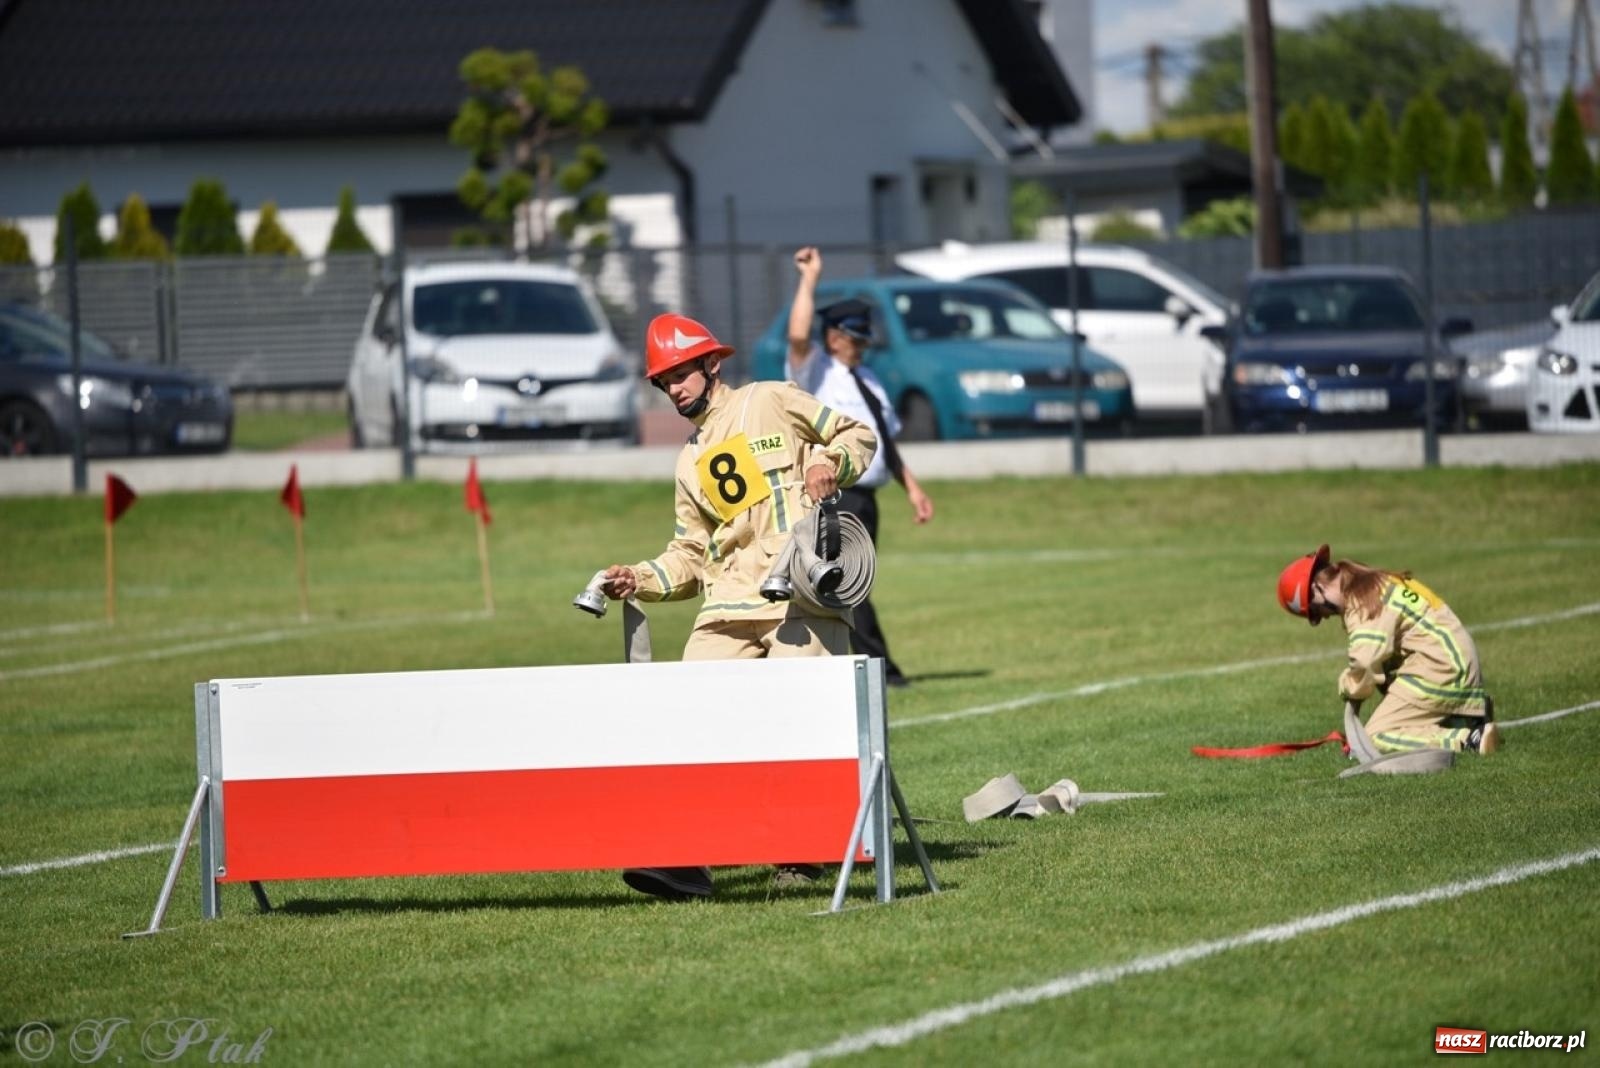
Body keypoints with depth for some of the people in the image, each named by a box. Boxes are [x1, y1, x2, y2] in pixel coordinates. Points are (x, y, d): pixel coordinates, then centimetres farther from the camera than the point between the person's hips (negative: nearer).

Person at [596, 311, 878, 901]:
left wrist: (829, 463, -9)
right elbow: (689, 556, 20)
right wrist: (640, 579, 4)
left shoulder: (772, 403, 9)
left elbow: (856, 435, 11)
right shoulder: (690, 464, 24)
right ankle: (684, 858, -16)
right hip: (729, 606, 5)